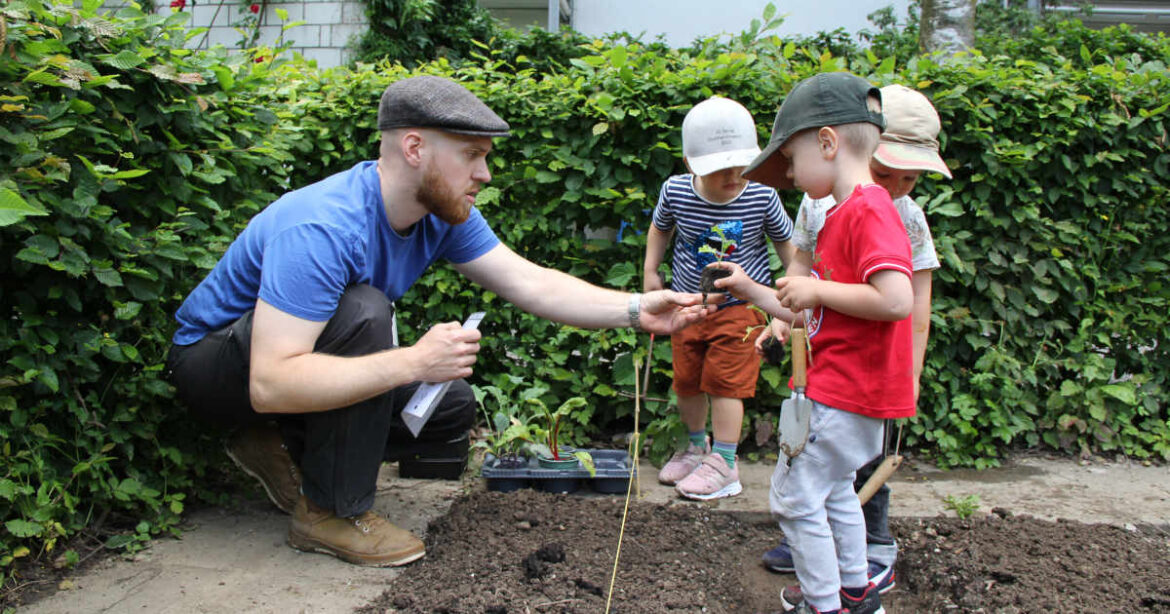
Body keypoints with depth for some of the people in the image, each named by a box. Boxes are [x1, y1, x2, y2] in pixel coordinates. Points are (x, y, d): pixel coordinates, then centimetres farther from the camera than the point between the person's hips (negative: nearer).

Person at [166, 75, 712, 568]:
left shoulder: (443, 213, -11)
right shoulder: (322, 228, -36)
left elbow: (531, 283, -10)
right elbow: (270, 384, -42)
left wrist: (636, 310, -21)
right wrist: (413, 362, -45)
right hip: (211, 361, -7)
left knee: (453, 410, -3)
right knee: (362, 311, -34)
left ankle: (286, 448, 9)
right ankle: (331, 513, -18)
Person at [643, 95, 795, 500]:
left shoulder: (762, 197, -17)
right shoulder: (675, 191, -14)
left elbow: (786, 241, 0)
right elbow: (660, 228, 9)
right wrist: (650, 271, 7)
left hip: (739, 305, -3)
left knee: (724, 382, -4)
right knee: (686, 381, 13)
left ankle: (724, 465, 11)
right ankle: (698, 447, 37)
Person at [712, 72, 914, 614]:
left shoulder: (868, 210, -19)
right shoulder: (842, 214, 13)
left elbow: (896, 300, -32)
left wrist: (816, 288, -22)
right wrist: (753, 292, 12)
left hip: (845, 394, -11)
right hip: (845, 387, 11)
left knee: (794, 497, 1)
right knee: (832, 490, 25)